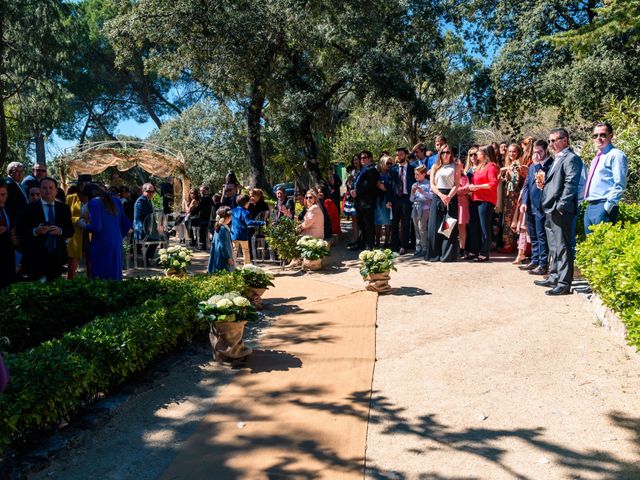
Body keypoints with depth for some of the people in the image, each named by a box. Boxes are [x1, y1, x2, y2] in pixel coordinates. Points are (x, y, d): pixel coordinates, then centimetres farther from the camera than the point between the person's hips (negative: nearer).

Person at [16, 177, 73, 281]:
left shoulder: (64, 208, 10)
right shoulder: (30, 208, 1)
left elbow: (71, 230, 8)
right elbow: (20, 230, -2)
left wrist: (60, 231, -13)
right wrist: (35, 231, -20)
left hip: (57, 257, 3)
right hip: (36, 258, -2)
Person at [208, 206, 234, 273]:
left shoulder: (217, 227, 8)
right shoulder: (223, 229, -20)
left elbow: (213, 243, 16)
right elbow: (223, 246, -21)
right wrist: (229, 258, -15)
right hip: (223, 258, -10)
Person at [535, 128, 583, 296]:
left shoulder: (571, 158, -7)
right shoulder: (556, 159, 22)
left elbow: (571, 184, -16)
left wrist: (561, 206, -21)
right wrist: (543, 184, 8)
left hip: (561, 211, -10)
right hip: (551, 210, 10)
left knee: (562, 247, -6)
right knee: (554, 247, 16)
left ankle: (564, 283, -2)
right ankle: (554, 277, 26)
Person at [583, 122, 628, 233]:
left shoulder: (616, 155, -6)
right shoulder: (597, 158, 21)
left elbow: (620, 185, -14)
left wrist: (607, 207, -18)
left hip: (603, 207, -9)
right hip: (589, 207, 9)